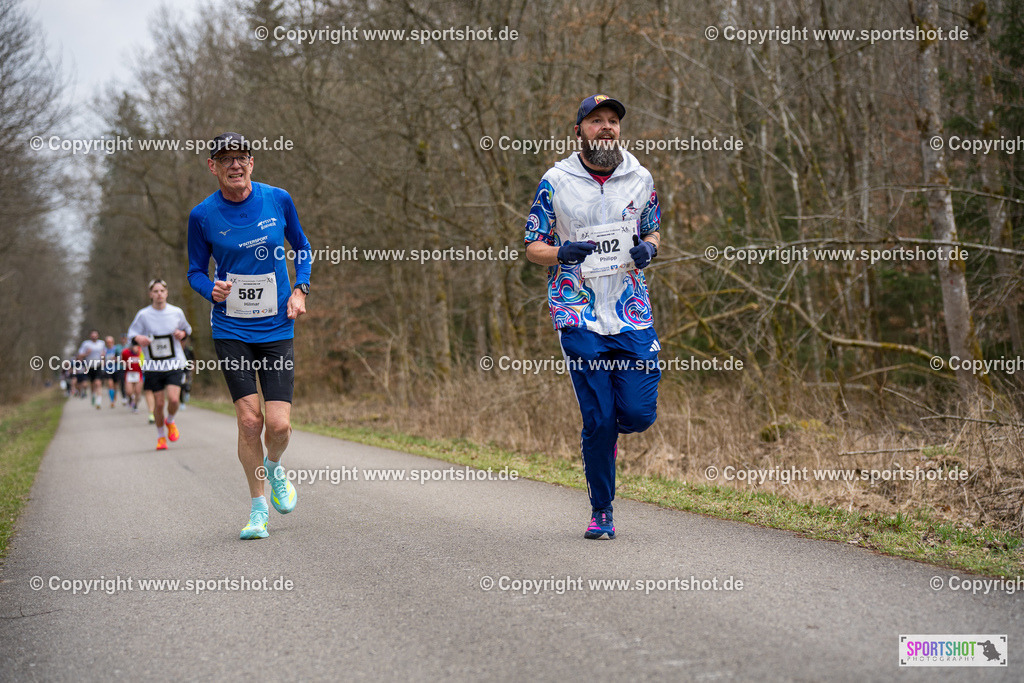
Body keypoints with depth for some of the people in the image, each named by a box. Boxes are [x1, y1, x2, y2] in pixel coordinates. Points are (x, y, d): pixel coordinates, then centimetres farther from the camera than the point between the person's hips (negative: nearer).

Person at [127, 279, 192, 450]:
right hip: (154, 365, 0)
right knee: (158, 403, 2)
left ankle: (170, 421, 17)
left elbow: (187, 328, 20)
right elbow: (132, 333, 7)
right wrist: (139, 338, -16)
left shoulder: (177, 312, 2)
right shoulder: (143, 315, -3)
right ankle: (160, 436, 24)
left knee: (174, 399, -16)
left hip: (175, 364, 0)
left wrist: (182, 334, -3)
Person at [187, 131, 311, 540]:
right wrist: (212, 289, -14)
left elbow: (301, 248, 14)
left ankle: (274, 468, 28)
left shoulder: (278, 200, -1)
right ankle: (258, 509, 11)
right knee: (249, 419, -8)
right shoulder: (203, 216, -3)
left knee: (278, 425, -8)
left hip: (277, 329, 1)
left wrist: (299, 290, 0)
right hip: (231, 331, -1)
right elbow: (196, 271, 8)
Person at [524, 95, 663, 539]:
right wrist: (562, 253, -18)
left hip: (631, 311, 2)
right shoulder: (556, 182, 0)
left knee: (639, 413, -6)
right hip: (579, 314, -2)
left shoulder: (640, 178, 7)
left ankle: (606, 432, 31)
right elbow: (533, 247, 4)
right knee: (597, 419, -4)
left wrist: (647, 248, -3)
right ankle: (601, 512, 13)